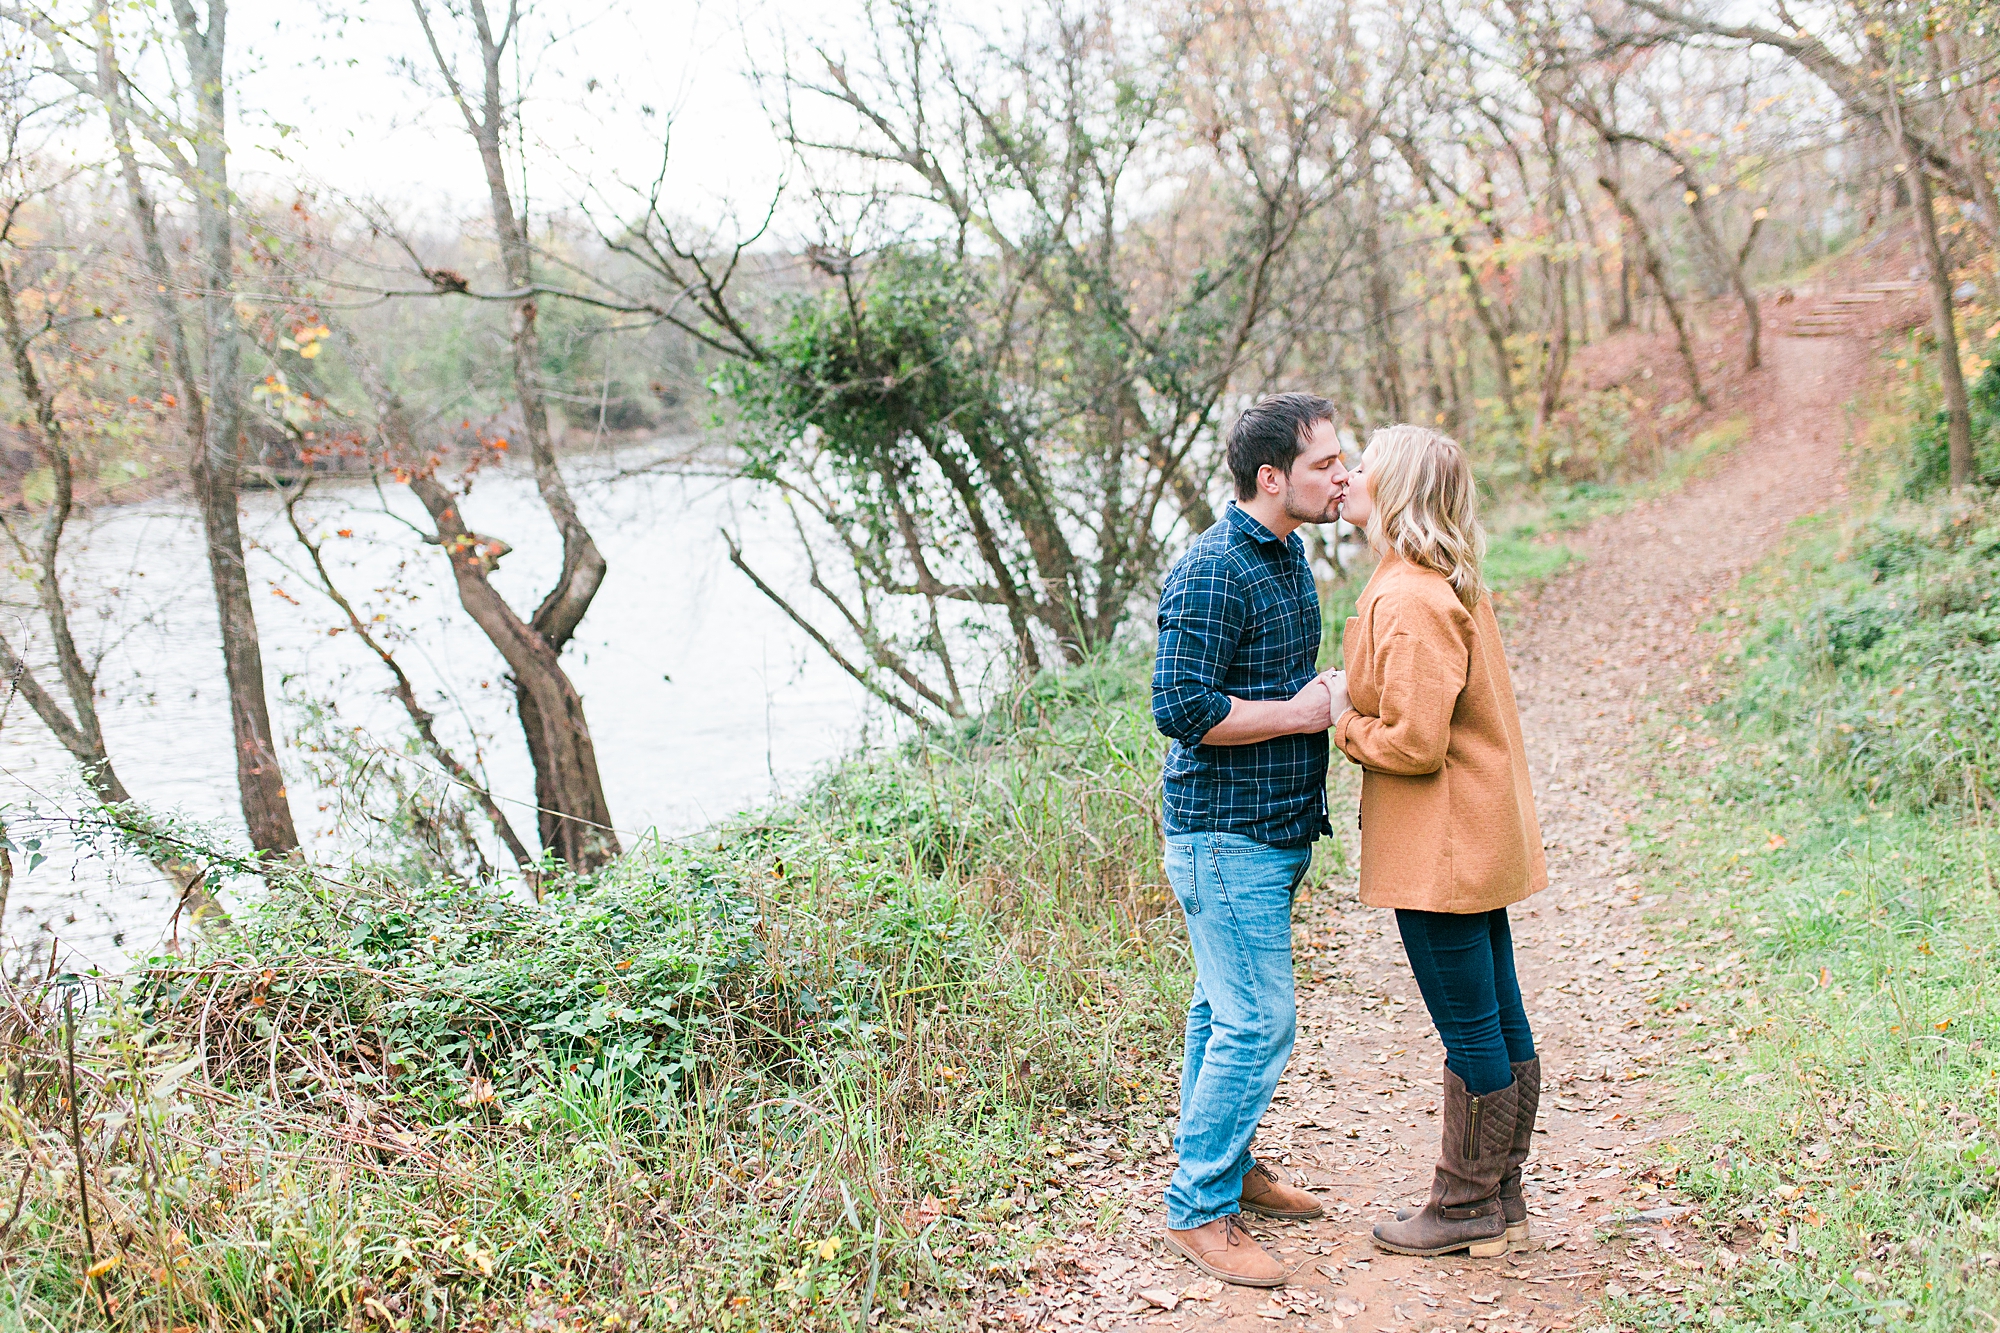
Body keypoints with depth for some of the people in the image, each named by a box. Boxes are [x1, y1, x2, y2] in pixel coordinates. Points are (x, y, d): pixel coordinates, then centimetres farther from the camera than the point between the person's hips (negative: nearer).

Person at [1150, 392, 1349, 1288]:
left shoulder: (1287, 553, 12)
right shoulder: (1212, 571, -19)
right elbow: (1182, 708, -25)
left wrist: (1326, 693, 8)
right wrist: (1302, 713, -17)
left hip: (1271, 829, 9)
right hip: (1227, 836, -9)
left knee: (1225, 1010, 19)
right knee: (1257, 1023, -6)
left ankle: (1223, 1167, 32)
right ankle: (1197, 1209, 6)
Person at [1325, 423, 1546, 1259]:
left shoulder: (1410, 602, -21)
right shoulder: (1452, 584, 11)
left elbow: (1414, 743, -23)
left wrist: (1343, 722, -8)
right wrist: (1356, 705, 9)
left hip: (1439, 847, -10)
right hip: (1482, 837, 10)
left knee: (1470, 1029, 3)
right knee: (1501, 1021, 16)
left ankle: (1466, 1210, 17)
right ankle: (1502, 1199, 29)